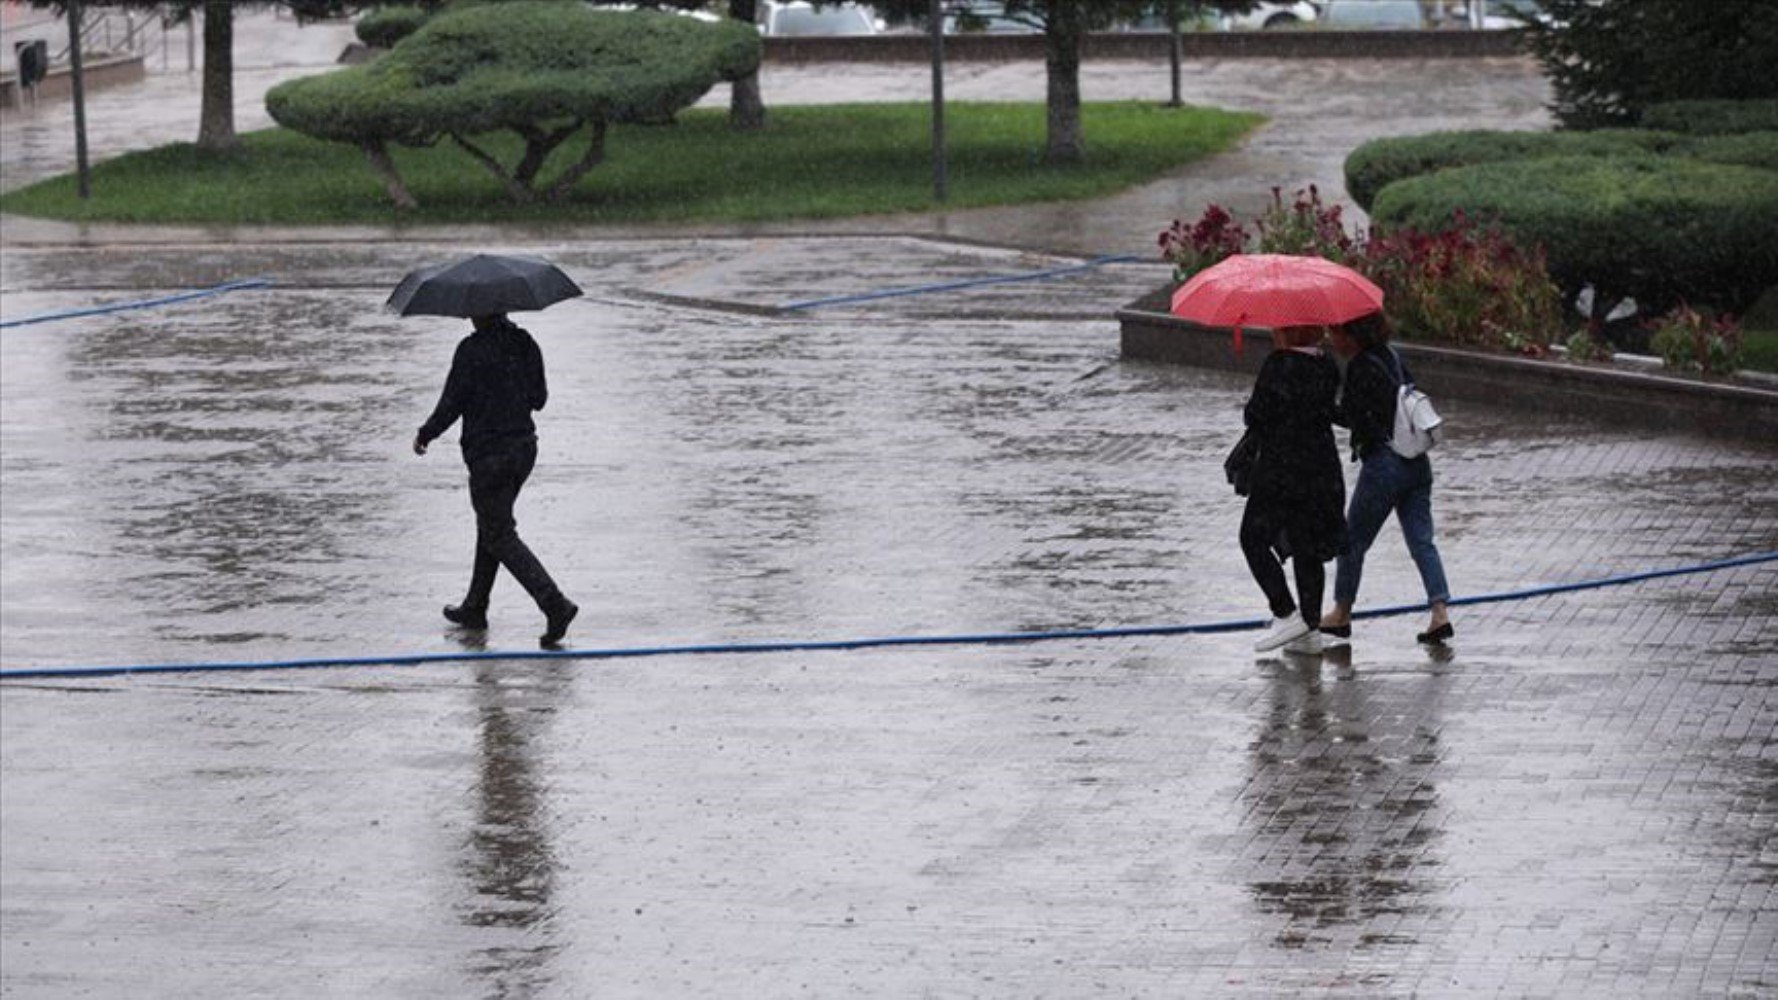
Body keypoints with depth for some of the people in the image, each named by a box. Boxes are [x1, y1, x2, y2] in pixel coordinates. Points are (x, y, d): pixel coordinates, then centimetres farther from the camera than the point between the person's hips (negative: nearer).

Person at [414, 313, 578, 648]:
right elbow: (539, 399, 9)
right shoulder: (525, 344, 3)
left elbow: (451, 405, -12)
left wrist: (424, 435, 4)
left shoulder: (472, 350, -16)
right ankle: (475, 608, 31)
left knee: (500, 537, -1)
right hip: (524, 448, 7)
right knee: (491, 525, 22)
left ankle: (555, 604, -16)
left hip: (488, 454, -7)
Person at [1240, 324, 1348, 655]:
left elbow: (1255, 416, -13)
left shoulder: (1278, 364, -16)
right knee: (1306, 547, 12)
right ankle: (1311, 629, 12)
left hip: (1281, 469, -7)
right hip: (1323, 470, 7)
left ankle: (1286, 615, -4)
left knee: (1254, 540, 6)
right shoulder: (1327, 368, 5)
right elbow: (1326, 413, 12)